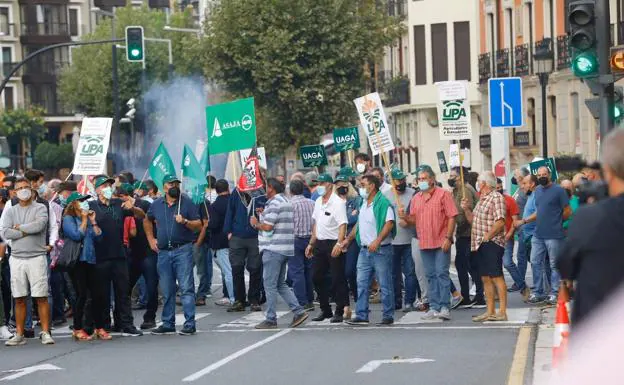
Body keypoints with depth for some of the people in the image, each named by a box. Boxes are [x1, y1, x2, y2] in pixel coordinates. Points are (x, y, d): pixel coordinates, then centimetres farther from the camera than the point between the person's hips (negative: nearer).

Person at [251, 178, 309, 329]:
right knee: (280, 284, 15)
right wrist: (264, 214, 21)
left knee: (270, 285, -3)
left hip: (273, 249, -10)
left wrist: (255, 223, 0)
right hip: (286, 249, 10)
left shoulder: (274, 203, -14)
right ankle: (299, 311, 6)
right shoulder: (287, 202, 16)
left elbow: (267, 226, -19)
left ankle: (271, 319, 0)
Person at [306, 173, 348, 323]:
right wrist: (311, 244, 19)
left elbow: (343, 225, -21)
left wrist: (339, 244, -31)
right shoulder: (318, 202, 13)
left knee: (338, 279, -3)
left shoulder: (338, 203, -13)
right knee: (317, 277, 11)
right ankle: (325, 310, 21)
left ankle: (339, 312, 4)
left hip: (333, 243, -8)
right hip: (320, 243, 8)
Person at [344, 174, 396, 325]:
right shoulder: (364, 204, 15)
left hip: (381, 250, -8)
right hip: (365, 250, 8)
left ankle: (388, 316, 7)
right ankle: (361, 316, 10)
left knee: (385, 284, 0)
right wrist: (348, 239, 24)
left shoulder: (383, 203, -12)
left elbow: (389, 223, -21)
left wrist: (377, 241, -29)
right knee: (361, 284, 6)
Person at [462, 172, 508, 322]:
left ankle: (502, 312, -10)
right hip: (480, 245, 10)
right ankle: (490, 312, 14)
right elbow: (473, 220, 25)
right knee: (486, 278, 10)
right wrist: (466, 209, 8)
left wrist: (487, 237, -17)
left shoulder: (496, 197, -10)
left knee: (497, 277, -9)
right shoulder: (482, 199, 19)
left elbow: (500, 222, -19)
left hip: (492, 243, -10)